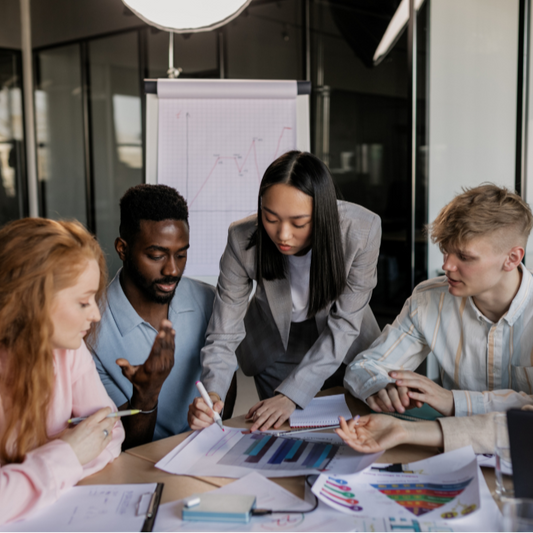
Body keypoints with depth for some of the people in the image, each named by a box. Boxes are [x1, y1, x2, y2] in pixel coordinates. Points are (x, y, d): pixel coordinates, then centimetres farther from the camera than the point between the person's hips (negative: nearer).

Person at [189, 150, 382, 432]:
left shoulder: (362, 229, -33)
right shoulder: (243, 240, -31)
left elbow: (344, 324, -26)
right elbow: (223, 334, -24)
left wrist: (290, 394, -32)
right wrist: (212, 393, -44)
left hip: (344, 347, 1)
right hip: (275, 345, 0)